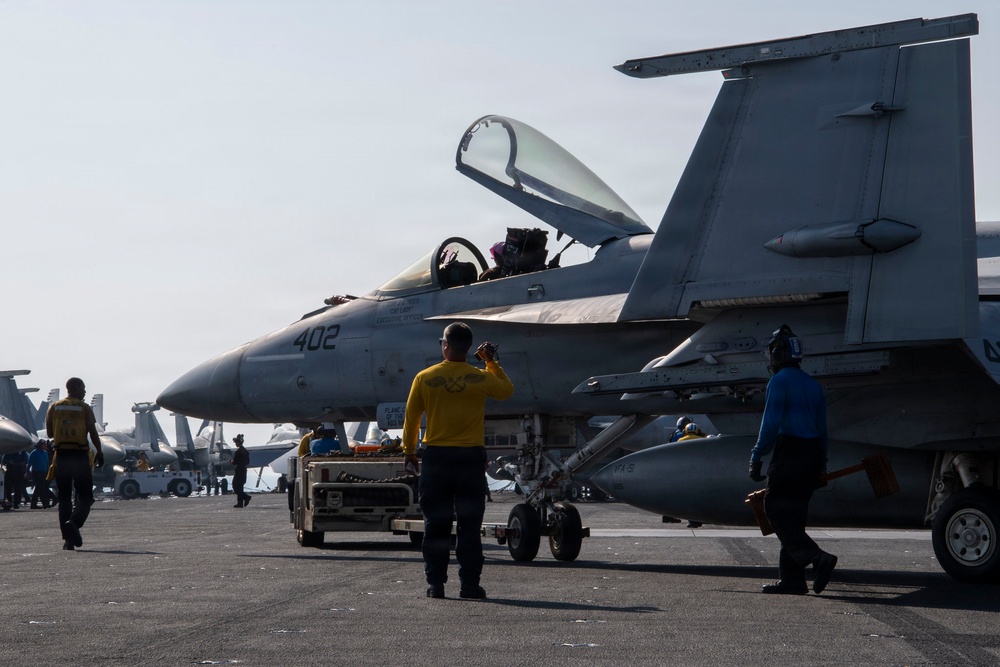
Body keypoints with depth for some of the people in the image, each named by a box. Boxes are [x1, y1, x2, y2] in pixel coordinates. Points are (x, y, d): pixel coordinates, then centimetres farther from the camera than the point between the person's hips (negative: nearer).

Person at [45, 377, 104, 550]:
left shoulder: (54, 407, 7)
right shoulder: (84, 408, -1)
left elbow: (49, 433, 9)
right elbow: (93, 433, -7)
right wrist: (99, 453, 1)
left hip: (61, 456, 3)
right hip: (80, 456, -3)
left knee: (64, 498, 8)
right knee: (85, 496, 3)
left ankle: (68, 540, 3)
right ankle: (73, 523, -24)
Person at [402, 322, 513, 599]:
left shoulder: (425, 378, -3)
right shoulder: (481, 378, -3)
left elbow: (411, 418, 5)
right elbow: (507, 390, 17)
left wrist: (409, 451, 17)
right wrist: (492, 362, 23)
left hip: (436, 457, 0)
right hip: (471, 457, 0)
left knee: (436, 524, 7)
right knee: (469, 525, 5)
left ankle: (435, 583, 7)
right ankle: (470, 584, 4)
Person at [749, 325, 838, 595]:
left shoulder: (779, 381, -8)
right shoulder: (813, 384, 16)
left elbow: (771, 423, -14)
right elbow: (822, 427, 16)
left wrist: (757, 457, -10)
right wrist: (821, 463, 21)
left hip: (788, 453, -8)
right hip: (812, 454, 8)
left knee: (776, 510, -5)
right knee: (793, 514, 11)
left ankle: (816, 557, -20)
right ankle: (791, 578, 9)